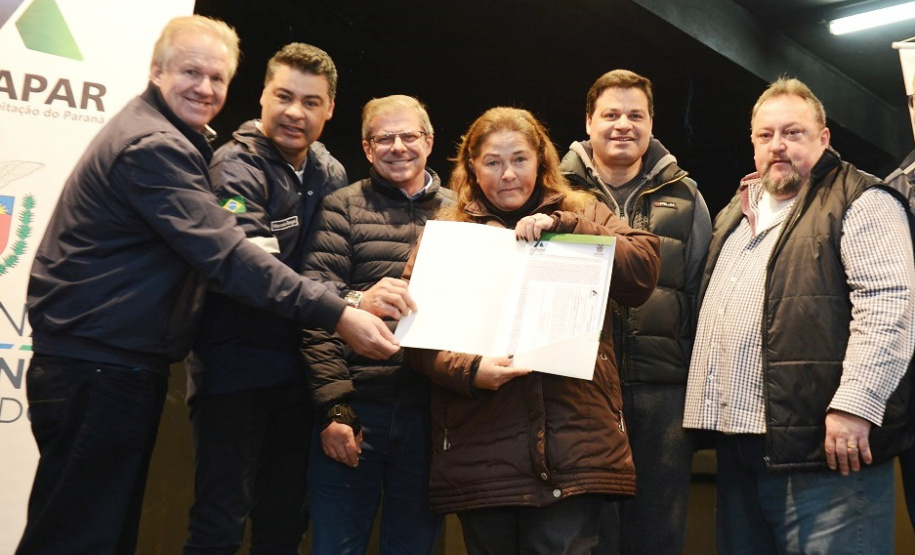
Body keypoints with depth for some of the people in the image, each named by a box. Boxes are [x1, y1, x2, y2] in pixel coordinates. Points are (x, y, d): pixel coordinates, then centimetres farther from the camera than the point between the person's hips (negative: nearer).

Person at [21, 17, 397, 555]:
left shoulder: (174, 140, 16)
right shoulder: (152, 145, -16)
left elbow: (202, 236, 20)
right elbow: (225, 253, -25)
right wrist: (337, 314, -28)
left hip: (123, 364, 10)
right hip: (99, 368, -10)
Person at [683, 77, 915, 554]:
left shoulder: (859, 202, -3)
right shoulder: (734, 214, 21)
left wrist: (855, 404, -22)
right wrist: (707, 413, 20)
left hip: (823, 441, -7)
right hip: (739, 443, 8)